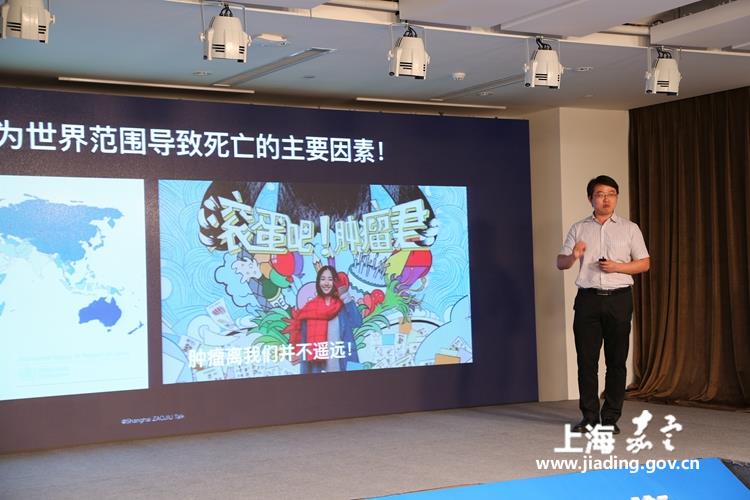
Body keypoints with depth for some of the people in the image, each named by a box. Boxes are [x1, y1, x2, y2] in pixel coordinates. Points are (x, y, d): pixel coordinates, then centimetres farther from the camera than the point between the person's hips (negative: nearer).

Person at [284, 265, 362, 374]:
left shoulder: (343, 305, 4)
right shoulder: (310, 307, 5)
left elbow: (357, 322, -15)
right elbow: (303, 339, 6)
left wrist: (346, 297, -13)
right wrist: (304, 370, 1)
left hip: (339, 364, 0)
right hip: (316, 364, 0)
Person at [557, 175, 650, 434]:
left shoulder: (629, 228, 8)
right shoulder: (578, 228, 11)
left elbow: (644, 263, 7)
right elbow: (560, 263, 9)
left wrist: (618, 267, -10)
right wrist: (573, 257, -14)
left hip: (619, 298, -1)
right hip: (588, 298, 1)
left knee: (616, 360, 0)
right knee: (586, 359, 0)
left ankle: (611, 417, 7)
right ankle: (589, 416, 7)